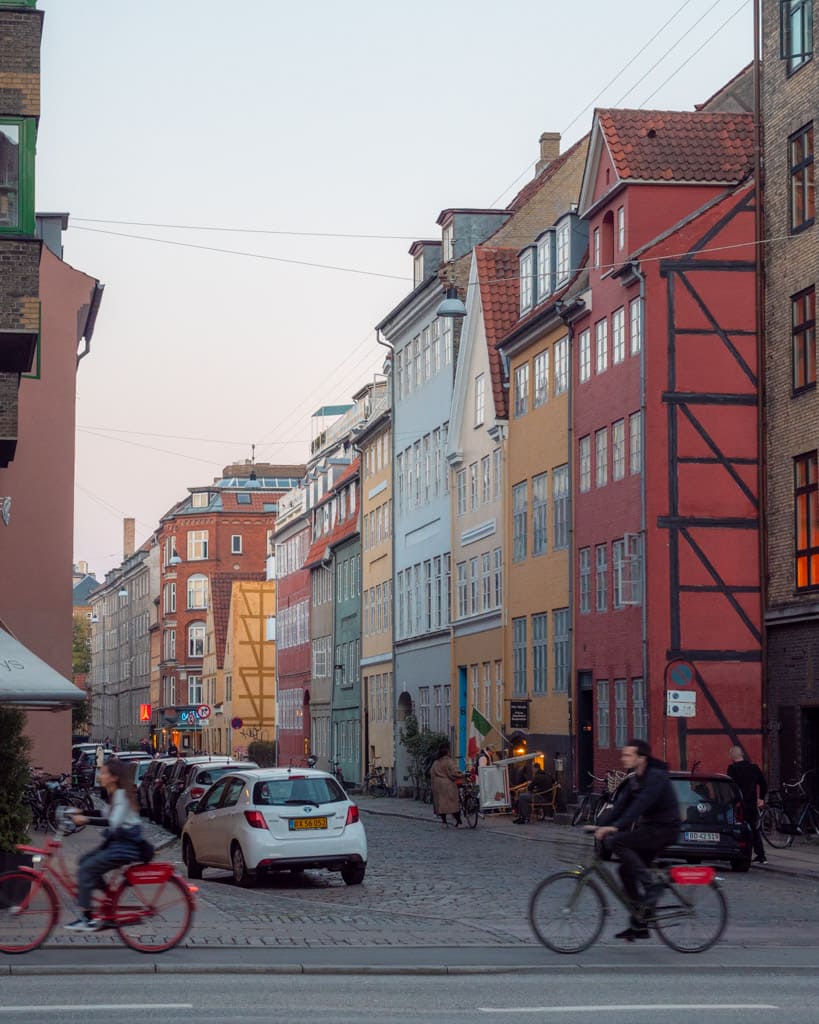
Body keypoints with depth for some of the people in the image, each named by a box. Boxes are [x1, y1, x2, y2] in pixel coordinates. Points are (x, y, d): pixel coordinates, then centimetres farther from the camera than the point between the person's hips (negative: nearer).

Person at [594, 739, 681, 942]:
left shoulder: (656, 777, -17)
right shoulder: (634, 780, 12)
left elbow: (640, 805, -29)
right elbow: (620, 805, 8)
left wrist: (616, 827, -36)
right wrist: (601, 826, -4)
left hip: (664, 829, -9)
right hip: (649, 828, 9)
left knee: (615, 841, -21)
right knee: (627, 870, 5)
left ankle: (650, 887, -17)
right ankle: (639, 925, 11)